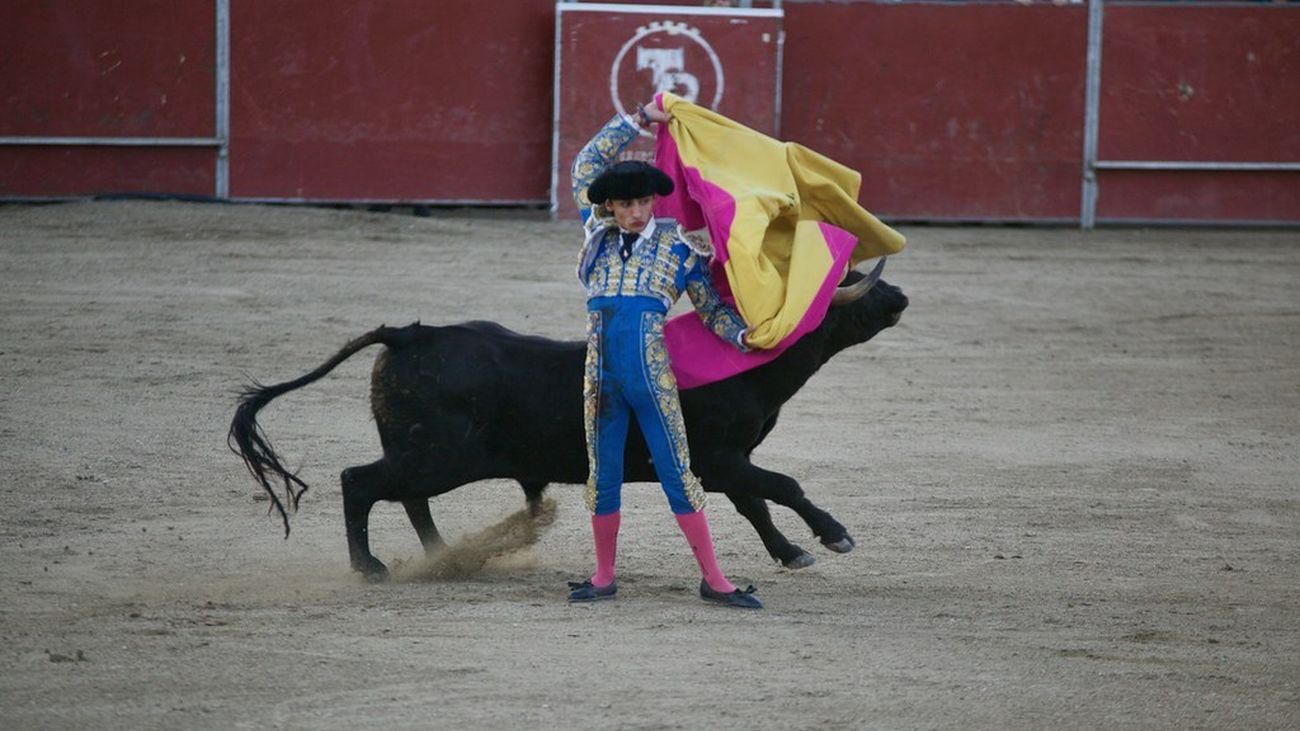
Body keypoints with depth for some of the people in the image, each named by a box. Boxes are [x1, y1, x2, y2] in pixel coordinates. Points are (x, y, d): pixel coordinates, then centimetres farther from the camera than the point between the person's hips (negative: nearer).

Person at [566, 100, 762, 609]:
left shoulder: (677, 248, 5)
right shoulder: (601, 237, 12)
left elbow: (712, 308, 9)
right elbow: (587, 165, 17)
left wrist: (743, 336, -10)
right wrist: (638, 120, 16)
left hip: (651, 374, -3)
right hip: (601, 373, 3)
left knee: (676, 472, -3)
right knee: (603, 476, 7)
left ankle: (713, 579, 0)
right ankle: (604, 579, 18)